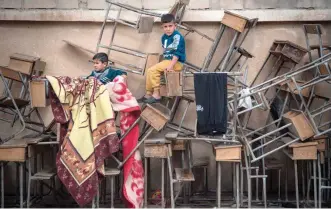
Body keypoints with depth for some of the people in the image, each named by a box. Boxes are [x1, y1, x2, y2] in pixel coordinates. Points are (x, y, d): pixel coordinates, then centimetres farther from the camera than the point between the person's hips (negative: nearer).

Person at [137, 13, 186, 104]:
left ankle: (156, 94, -14)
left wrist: (171, 66, -27)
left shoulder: (177, 36, -15)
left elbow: (177, 53, -21)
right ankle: (148, 94, 14)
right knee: (149, 71, 8)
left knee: (153, 70, -18)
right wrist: (163, 64, 8)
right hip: (167, 60, 9)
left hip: (176, 62, -9)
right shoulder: (164, 37, 11)